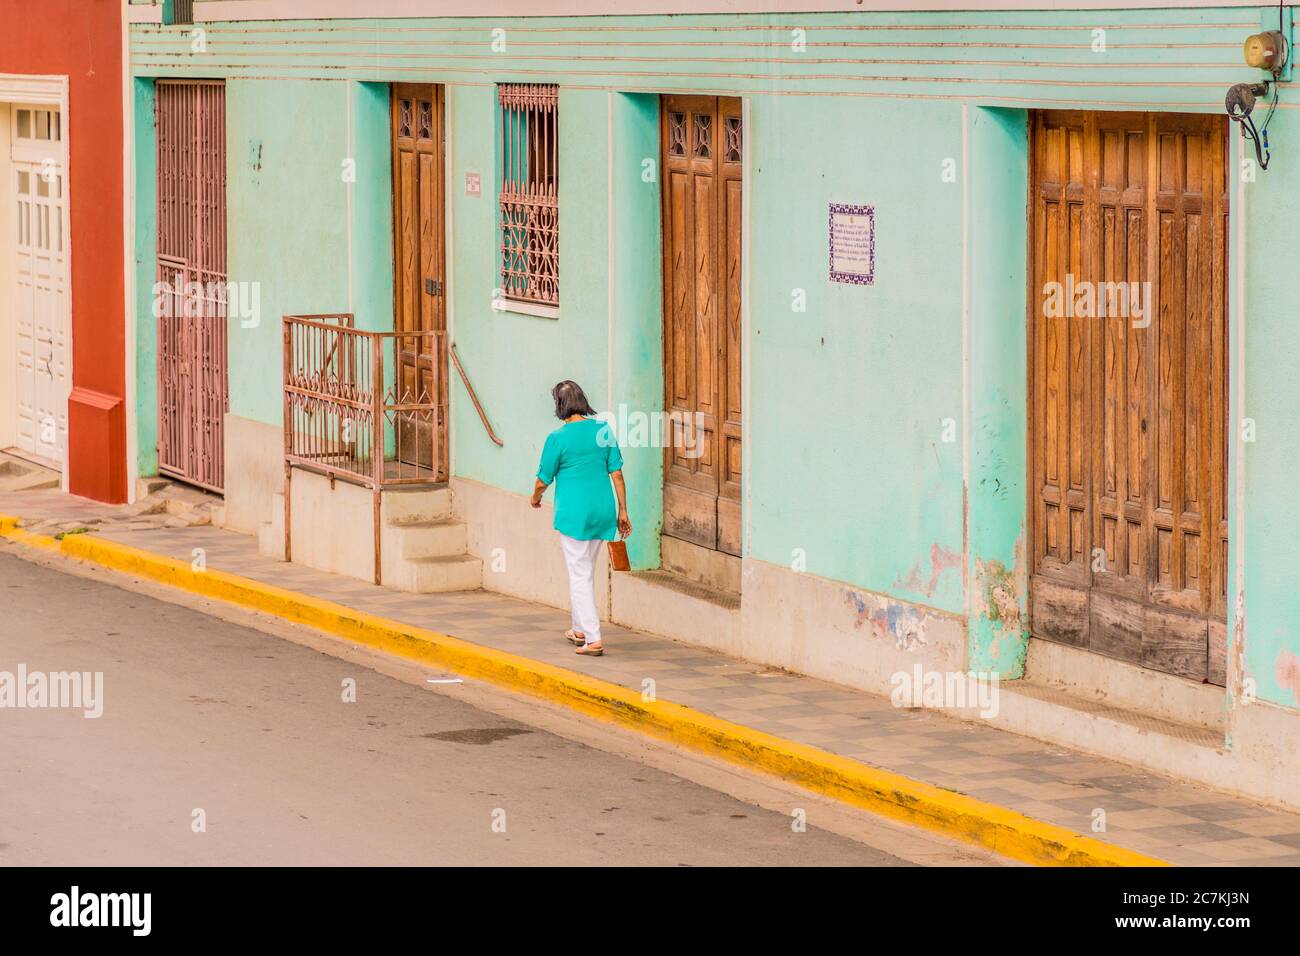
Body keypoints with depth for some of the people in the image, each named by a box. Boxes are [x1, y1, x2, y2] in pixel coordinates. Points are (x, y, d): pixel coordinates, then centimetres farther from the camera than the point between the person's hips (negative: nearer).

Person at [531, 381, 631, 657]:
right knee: (586, 571, 20)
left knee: (580, 575, -1)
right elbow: (617, 473, 3)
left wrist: (536, 497, 19)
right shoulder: (604, 430, 1)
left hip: (573, 512, -5)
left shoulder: (558, 438, -12)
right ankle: (580, 629, 33)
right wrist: (622, 511, 9)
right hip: (602, 510, 5)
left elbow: (544, 480, -3)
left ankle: (593, 639, -7)